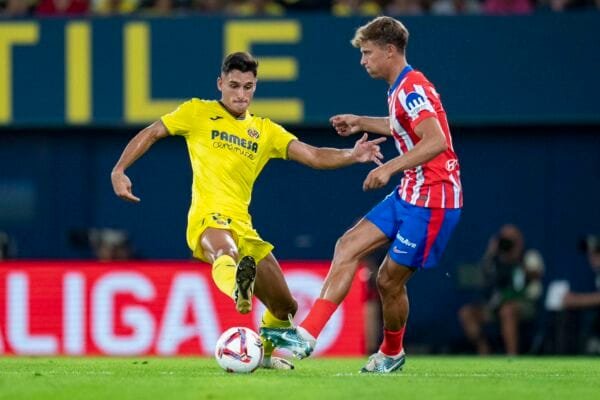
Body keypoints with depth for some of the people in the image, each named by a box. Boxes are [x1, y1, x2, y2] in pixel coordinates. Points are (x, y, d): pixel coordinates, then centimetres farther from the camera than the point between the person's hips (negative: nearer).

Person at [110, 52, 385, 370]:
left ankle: (263, 354, 38)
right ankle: (238, 288, -77)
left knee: (285, 308, 10)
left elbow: (314, 156, 7)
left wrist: (353, 156, -10)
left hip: (242, 226, 6)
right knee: (225, 254, -43)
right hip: (208, 218, -6)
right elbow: (150, 133, 11)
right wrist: (119, 171, -3)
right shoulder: (199, 112, 9)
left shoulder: (265, 131, 17)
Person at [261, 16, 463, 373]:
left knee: (389, 279, -3)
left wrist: (390, 168, -33)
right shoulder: (401, 89, 13)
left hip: (432, 202, -10)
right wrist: (362, 123, 28)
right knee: (348, 246, 2)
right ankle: (308, 335, 3)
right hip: (409, 196, 10)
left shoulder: (412, 89, -18)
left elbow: (436, 141, -31)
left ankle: (391, 354, 16)